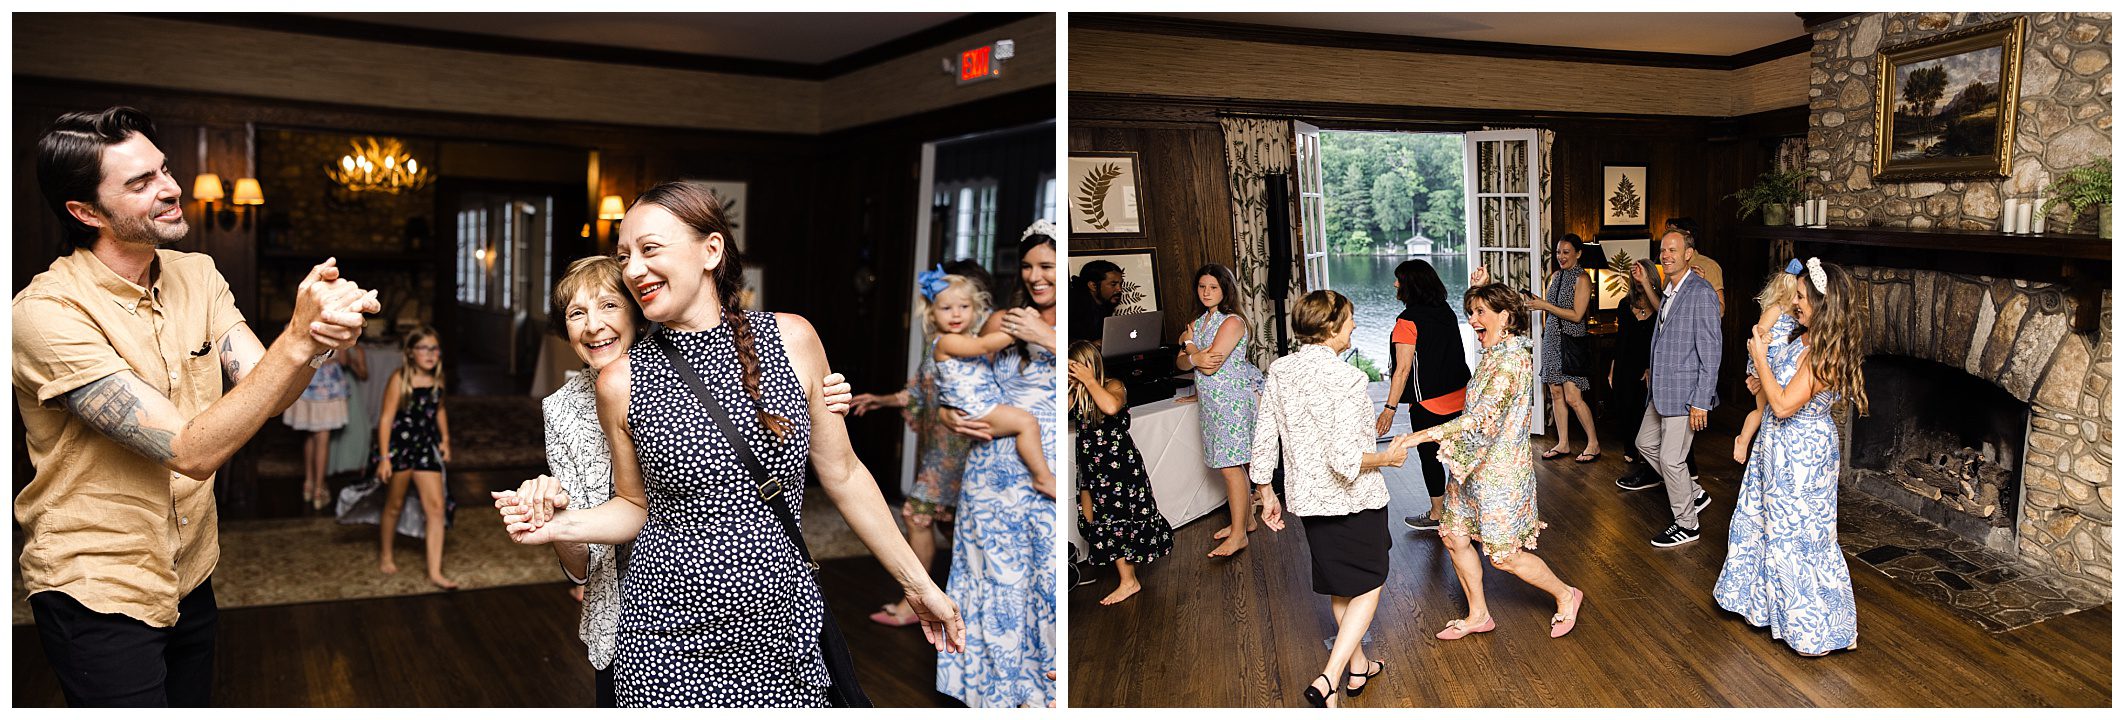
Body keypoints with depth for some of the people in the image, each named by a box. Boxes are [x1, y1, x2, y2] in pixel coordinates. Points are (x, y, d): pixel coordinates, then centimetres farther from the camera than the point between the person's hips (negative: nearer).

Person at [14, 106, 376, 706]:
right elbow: (190, 451, -27)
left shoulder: (197, 275, 0)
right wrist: (298, 339, -35)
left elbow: (266, 395, -11)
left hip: (191, 577, 7)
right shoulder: (47, 312, -22)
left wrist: (322, 334, -32)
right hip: (97, 593, -7)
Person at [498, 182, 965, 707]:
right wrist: (559, 525, -10)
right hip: (669, 646, 0)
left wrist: (917, 582, 8)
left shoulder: (791, 340, -4)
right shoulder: (621, 382, -4)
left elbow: (842, 473, 4)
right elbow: (636, 506, 9)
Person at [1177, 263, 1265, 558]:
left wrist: (1189, 342, -3)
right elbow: (1181, 362, 8)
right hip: (1212, 402, 8)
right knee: (1230, 464, 13)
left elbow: (1211, 365, -19)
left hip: (1232, 401, -8)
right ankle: (1245, 519, 24)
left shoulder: (1232, 322, -13)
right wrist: (1194, 358, -16)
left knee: (1231, 466, -9)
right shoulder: (1199, 323, 13)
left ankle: (1238, 534, -5)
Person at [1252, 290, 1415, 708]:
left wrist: (1267, 495, 14)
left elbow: (1263, 443, 2)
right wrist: (1388, 457, -9)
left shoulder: (1280, 372, -3)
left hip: (1307, 500, 6)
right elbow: (1346, 459, -28)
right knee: (1367, 585, 10)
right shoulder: (1345, 379, -23)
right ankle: (1328, 680, -2)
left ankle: (1357, 667, 39)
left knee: (1339, 584, 23)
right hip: (1354, 500, -6)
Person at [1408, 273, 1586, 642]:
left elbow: (1481, 418, -32)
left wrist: (1419, 436, -36)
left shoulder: (1511, 359, -24)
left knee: (1505, 556, 2)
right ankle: (1478, 615, 26)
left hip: (1499, 470, -9)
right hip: (1474, 465, 9)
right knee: (1455, 537, 11)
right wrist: (1481, 289, 17)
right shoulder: (1497, 351, 4)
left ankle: (1566, 596, 25)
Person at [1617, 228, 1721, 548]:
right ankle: (1694, 493, 34)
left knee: (1670, 458, -3)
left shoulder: (1701, 294, -17)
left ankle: (1686, 524, 14)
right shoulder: (1670, 291, 11)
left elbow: (1710, 352, -19)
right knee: (1646, 443, 19)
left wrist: (1701, 402, -20)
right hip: (1662, 390, 10)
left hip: (1685, 392, -10)